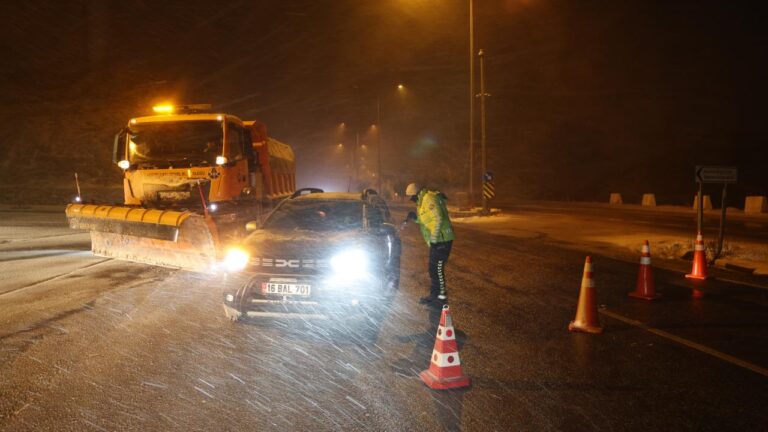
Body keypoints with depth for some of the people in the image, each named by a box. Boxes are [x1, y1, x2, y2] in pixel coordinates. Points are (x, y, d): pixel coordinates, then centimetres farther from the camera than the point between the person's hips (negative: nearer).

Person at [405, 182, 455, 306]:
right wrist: (415, 218, 8)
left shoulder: (429, 199, -15)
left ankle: (442, 296, 4)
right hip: (437, 240, 10)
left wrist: (434, 238, -21)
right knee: (433, 268, 15)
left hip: (441, 240, -10)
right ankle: (434, 295, 24)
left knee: (437, 268, -6)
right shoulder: (424, 200, 17)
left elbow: (437, 219, -23)